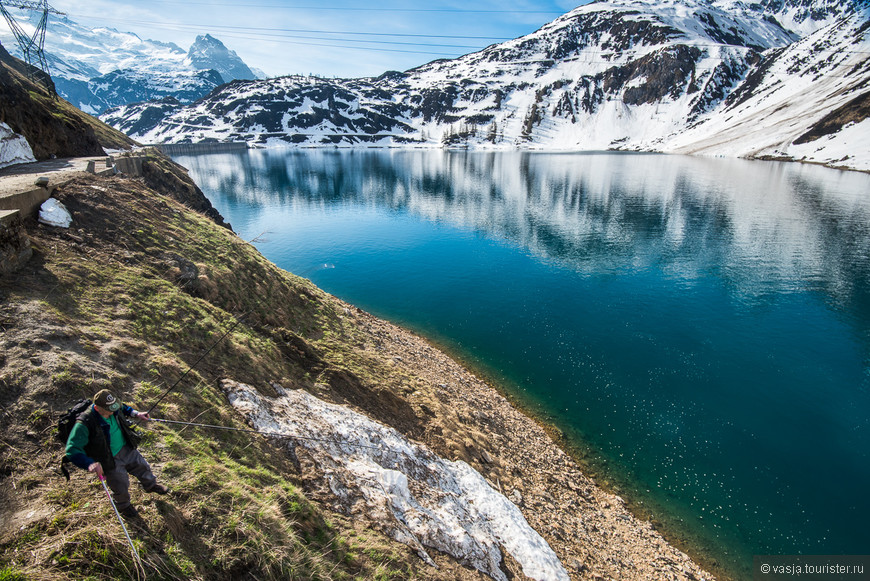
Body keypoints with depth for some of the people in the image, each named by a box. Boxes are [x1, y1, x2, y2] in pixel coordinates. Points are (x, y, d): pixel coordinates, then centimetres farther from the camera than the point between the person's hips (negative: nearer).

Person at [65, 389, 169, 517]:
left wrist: (136, 414, 3)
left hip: (127, 448, 5)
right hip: (110, 461, -5)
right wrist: (89, 464, -50)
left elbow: (123, 408, 14)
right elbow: (72, 450, -37)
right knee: (121, 487, 12)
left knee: (142, 467, 23)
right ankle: (123, 506, 45)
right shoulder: (84, 423, -33)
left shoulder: (113, 409, -14)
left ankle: (151, 485, 55)